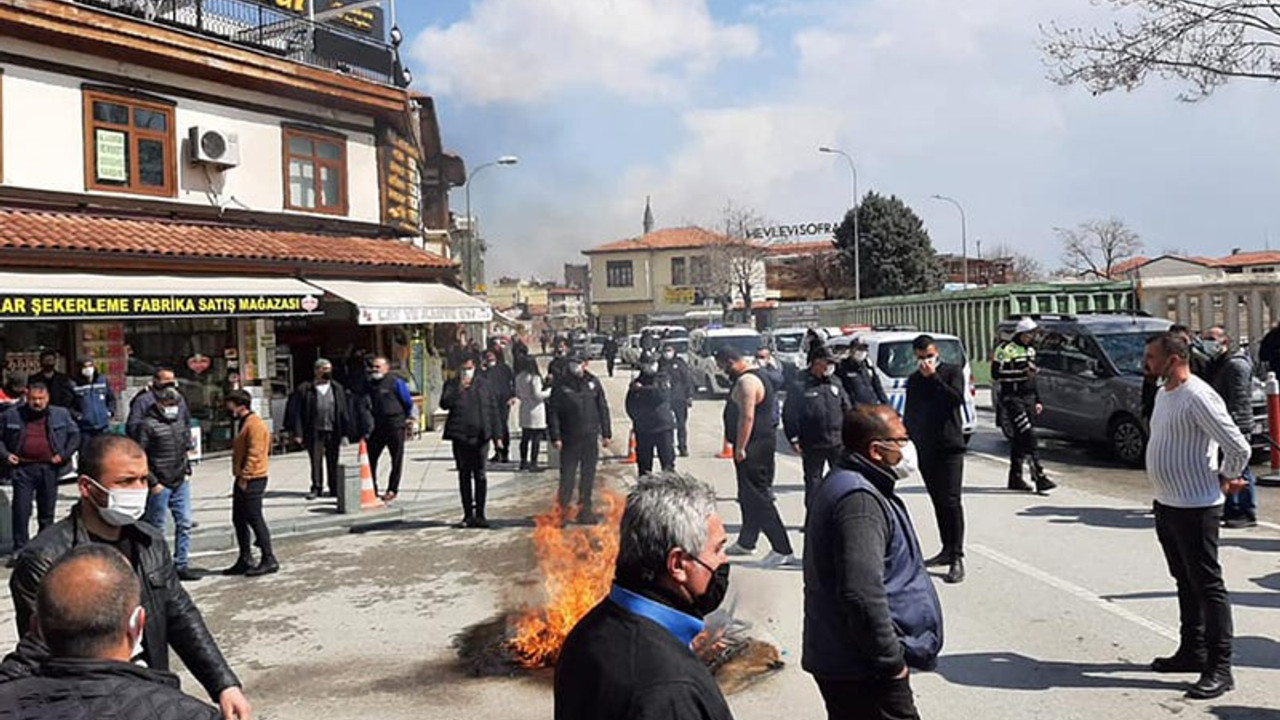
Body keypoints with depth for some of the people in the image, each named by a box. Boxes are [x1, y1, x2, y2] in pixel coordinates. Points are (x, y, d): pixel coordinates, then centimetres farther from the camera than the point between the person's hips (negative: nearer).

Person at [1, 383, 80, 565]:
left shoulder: (61, 415, 4)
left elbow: (75, 435, 9)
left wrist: (64, 455, -2)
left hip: (49, 468, 1)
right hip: (23, 468, 0)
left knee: (47, 511, 9)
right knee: (21, 510, -5)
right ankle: (19, 549, 3)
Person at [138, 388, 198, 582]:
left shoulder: (178, 423, 12)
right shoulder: (149, 425, -10)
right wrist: (153, 482, -15)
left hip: (181, 483, 7)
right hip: (160, 485, -7)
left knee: (184, 523, 6)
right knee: (156, 527, 4)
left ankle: (181, 565, 13)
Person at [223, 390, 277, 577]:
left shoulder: (255, 424, -15)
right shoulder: (244, 423, 17)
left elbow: (254, 454, -21)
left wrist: (245, 477, -21)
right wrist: (241, 477, 17)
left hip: (252, 480, -10)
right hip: (243, 479, 10)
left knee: (255, 519, -7)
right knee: (238, 519, 13)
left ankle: (269, 560, -1)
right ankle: (245, 560, 21)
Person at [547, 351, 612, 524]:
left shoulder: (593, 383, 4)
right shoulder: (561, 385, -3)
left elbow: (603, 408, 9)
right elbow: (552, 412, -3)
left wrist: (606, 433, 7)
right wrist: (555, 437, -10)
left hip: (590, 438, 3)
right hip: (569, 440, -3)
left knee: (588, 477, 10)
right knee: (567, 477, 0)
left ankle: (585, 510, 19)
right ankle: (562, 509, 8)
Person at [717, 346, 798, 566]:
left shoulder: (746, 382, -18)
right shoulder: (756, 375, 17)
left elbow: (747, 417, -25)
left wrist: (740, 448, -22)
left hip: (753, 446, -11)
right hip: (763, 441, 11)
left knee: (758, 498, -10)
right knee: (749, 496, 19)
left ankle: (782, 550, -10)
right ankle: (746, 542, 31)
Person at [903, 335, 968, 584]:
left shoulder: (953, 372, 0)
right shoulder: (914, 380, 14)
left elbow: (957, 399, -18)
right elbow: (909, 415, 18)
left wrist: (934, 376, -18)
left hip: (950, 447, -5)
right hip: (925, 449, 6)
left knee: (951, 501, -10)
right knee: (938, 501, 11)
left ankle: (957, 558, -9)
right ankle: (947, 550, 20)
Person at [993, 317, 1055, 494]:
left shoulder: (1030, 350, 19)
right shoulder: (1005, 349, -8)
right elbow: (996, 374, -16)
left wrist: (1037, 400, 21)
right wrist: (1021, 373, -20)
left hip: (1028, 398, 8)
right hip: (1012, 398, -8)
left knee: (1020, 438, 9)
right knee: (1028, 434, -18)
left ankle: (1015, 478, 15)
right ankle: (1039, 476, -21)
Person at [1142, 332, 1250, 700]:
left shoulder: (1198, 397, -20)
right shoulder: (1164, 393, 10)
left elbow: (1239, 448, -21)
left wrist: (1226, 480, -4)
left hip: (1195, 508, -10)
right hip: (1167, 504, 10)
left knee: (1208, 586, -2)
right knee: (1185, 583, 19)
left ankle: (1219, 669, 5)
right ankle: (1192, 651, 31)